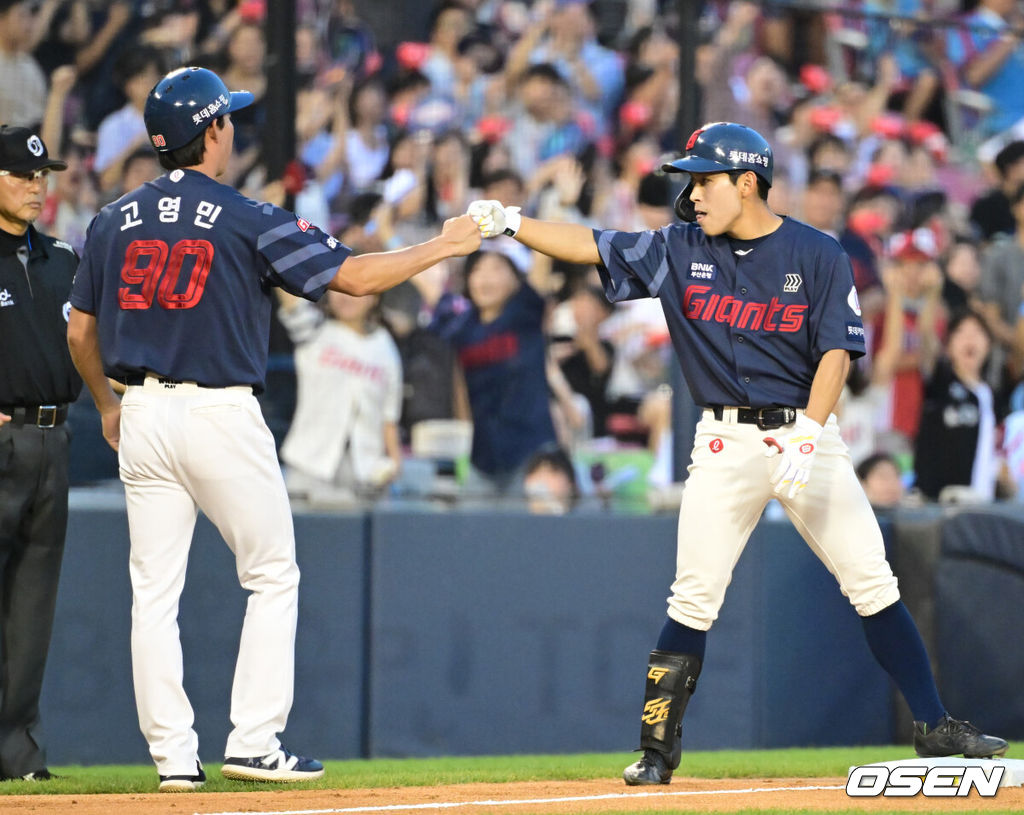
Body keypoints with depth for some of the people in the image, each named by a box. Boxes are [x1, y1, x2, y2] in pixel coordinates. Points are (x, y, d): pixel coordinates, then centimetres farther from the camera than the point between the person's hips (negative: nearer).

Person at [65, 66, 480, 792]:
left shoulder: (114, 222, 6)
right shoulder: (246, 221, -8)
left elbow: (80, 332, 12)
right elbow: (354, 275, -9)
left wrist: (107, 406, 28)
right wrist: (445, 246, 3)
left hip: (142, 414, 4)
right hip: (222, 415, -4)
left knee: (154, 591, 7)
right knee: (272, 579, 9)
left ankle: (173, 755, 3)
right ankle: (254, 744, 3)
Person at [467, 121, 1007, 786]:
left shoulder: (819, 256, -3)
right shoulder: (680, 250, 5)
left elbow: (836, 351, -9)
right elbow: (590, 247, 3)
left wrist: (806, 437, -21)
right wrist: (513, 224, -11)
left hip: (806, 432, -2)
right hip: (726, 443, 2)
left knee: (875, 585, -4)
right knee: (694, 598, -3)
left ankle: (935, 729, 3)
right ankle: (658, 749, 4)